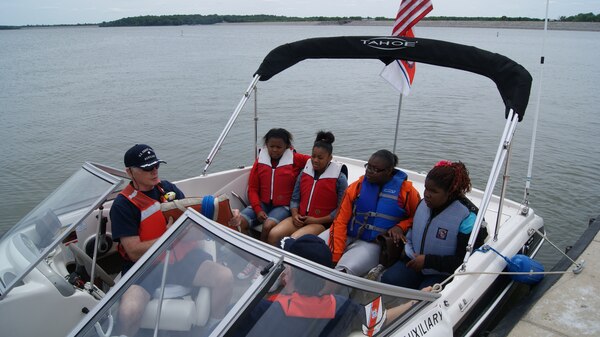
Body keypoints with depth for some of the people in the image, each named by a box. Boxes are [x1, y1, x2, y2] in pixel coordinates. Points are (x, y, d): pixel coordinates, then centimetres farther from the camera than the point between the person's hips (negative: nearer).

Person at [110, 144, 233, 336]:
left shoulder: (167, 188, 5)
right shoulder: (123, 205, -11)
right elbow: (135, 253, -14)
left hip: (179, 257, 4)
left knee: (225, 277, -14)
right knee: (129, 312, -31)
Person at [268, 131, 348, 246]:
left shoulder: (339, 178, -4)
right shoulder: (304, 172, 10)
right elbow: (295, 199, 14)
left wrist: (317, 220, -13)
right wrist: (295, 214, -7)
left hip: (322, 222, -5)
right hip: (300, 218, 5)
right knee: (273, 234, -20)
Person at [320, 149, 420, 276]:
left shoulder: (406, 190, -5)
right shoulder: (357, 186, -1)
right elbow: (341, 221, -6)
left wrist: (400, 227, -12)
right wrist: (335, 257, -14)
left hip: (373, 244, -3)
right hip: (347, 236, 3)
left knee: (344, 271, -29)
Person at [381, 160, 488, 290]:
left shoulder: (467, 217, -20)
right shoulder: (424, 204, 2)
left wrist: (427, 261, -23)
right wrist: (408, 250, -1)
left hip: (444, 274, -6)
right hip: (415, 262, 6)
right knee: (388, 279, -18)